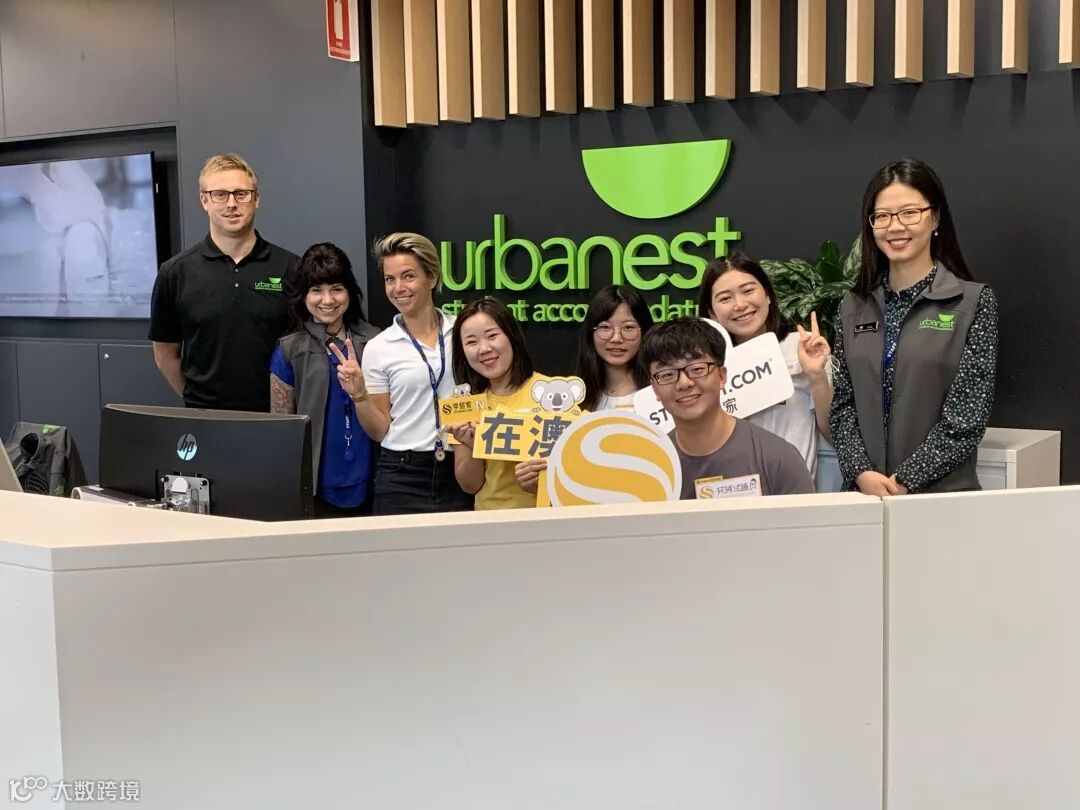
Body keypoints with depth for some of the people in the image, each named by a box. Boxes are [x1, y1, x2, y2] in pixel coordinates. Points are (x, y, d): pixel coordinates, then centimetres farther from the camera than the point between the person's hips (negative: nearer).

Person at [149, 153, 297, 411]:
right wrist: (199, 400, 6)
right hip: (205, 419, 0)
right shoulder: (175, 273, -1)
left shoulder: (290, 268, -3)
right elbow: (165, 353, 6)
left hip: (276, 417, 0)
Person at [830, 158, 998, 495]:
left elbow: (967, 417, -11)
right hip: (862, 492, 3)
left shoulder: (973, 301, -5)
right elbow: (843, 404, 3)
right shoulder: (853, 307, 6)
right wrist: (861, 473, -11)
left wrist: (906, 481, -16)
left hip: (942, 493, -3)